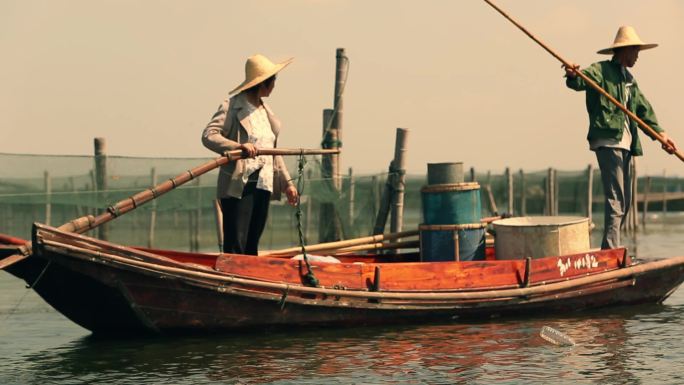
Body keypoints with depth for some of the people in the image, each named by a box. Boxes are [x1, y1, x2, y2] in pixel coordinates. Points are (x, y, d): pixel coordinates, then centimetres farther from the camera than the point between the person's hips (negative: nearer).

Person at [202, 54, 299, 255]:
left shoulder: (265, 110, 18)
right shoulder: (232, 106, -7)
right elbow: (208, 135, -18)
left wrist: (287, 182, 21)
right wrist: (239, 146, -32)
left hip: (263, 187, 8)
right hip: (238, 186, -8)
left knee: (252, 247, 10)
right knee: (235, 247, -10)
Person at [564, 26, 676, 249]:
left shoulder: (629, 79, 23)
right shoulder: (601, 71, -3)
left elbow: (643, 109, 21)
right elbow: (580, 82, -22)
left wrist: (659, 132, 8)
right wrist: (572, 76, -46)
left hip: (625, 144, 9)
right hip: (608, 141, -9)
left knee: (624, 201, 13)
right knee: (615, 199, -15)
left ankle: (609, 250, 21)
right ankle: (611, 252, -18)